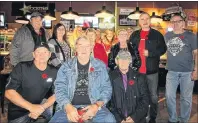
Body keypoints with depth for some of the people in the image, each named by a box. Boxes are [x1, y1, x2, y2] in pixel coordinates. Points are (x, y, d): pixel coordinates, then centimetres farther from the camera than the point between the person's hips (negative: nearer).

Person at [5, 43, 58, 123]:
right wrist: (31, 107, -29)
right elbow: (9, 92, -20)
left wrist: (42, 107, -24)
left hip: (39, 105, 4)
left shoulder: (54, 72, -5)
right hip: (19, 111, -3)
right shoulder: (21, 68, -15)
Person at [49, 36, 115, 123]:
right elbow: (59, 88, 1)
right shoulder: (66, 66, 7)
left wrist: (97, 105, -12)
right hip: (70, 106, 1)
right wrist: (68, 106, -16)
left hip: (93, 106, 0)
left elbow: (106, 89, 4)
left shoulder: (100, 66, 7)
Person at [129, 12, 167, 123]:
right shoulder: (134, 35, 10)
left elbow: (163, 49, -3)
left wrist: (150, 53, -14)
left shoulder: (157, 34, 1)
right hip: (136, 70, 3)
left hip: (152, 70, -2)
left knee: (153, 95, 6)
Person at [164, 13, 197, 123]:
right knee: (169, 96, 6)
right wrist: (169, 63, 12)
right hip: (171, 71, 3)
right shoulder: (167, 35, 7)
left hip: (187, 72, -3)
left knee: (186, 98, 7)